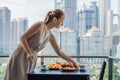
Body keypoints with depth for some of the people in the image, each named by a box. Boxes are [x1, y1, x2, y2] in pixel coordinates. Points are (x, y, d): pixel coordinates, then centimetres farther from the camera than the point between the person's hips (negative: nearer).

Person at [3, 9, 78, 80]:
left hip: (30, 60, 7)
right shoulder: (40, 25, -14)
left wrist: (72, 61, 9)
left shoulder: (50, 36, 7)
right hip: (20, 57, -7)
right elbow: (22, 38, -17)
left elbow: (59, 52, 14)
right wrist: (29, 53, -30)